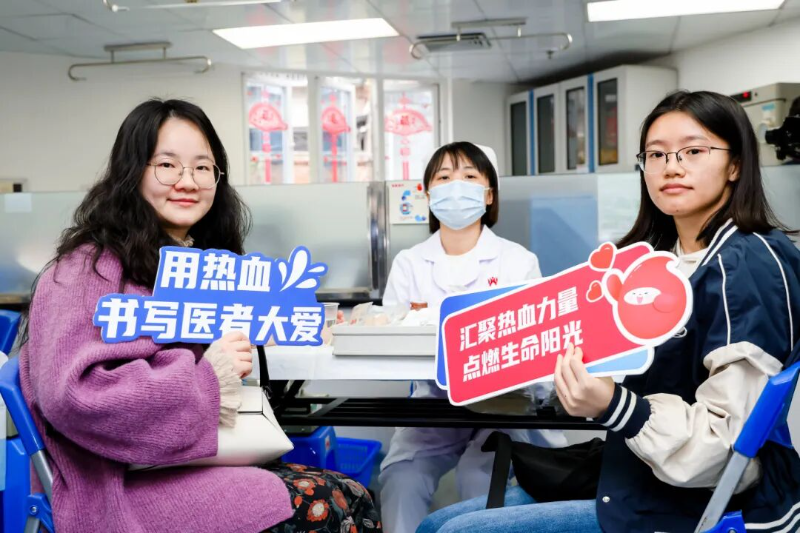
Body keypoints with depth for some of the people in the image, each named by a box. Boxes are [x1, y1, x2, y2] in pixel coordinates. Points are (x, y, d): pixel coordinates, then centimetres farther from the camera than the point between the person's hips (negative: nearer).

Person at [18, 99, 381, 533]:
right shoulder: (91, 268, -11)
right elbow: (70, 393, -24)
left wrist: (234, 363, -1)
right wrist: (206, 376, -21)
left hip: (206, 459, 8)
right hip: (125, 486, -8)